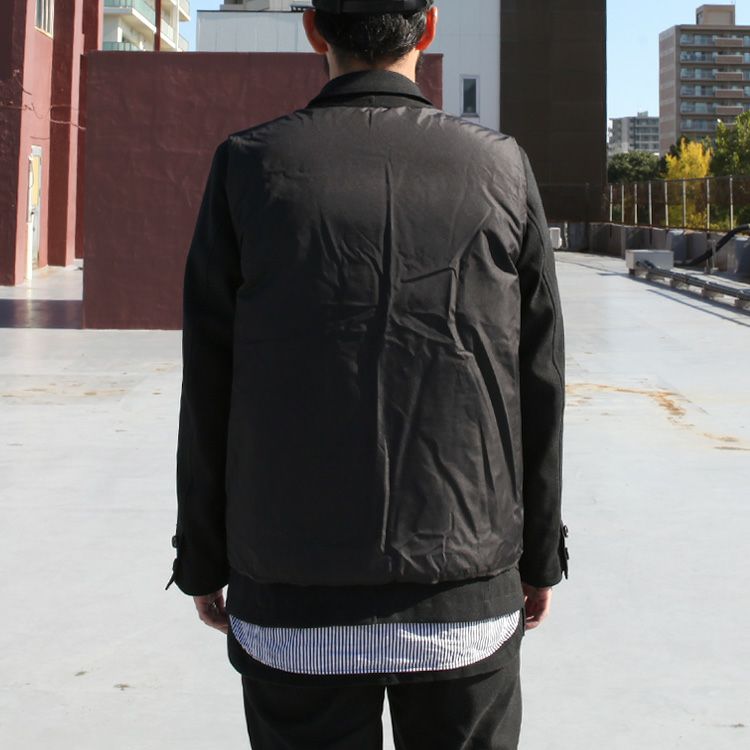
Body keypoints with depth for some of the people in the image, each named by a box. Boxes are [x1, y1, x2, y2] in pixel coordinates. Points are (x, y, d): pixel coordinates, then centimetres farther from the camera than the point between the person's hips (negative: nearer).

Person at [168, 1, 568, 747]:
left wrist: (202, 562, 8)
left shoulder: (250, 166, -4)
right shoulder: (500, 168, -2)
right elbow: (537, 392, 1)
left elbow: (209, 393, -3)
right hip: (467, 601, 1)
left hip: (294, 604, 0)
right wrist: (540, 556, 11)